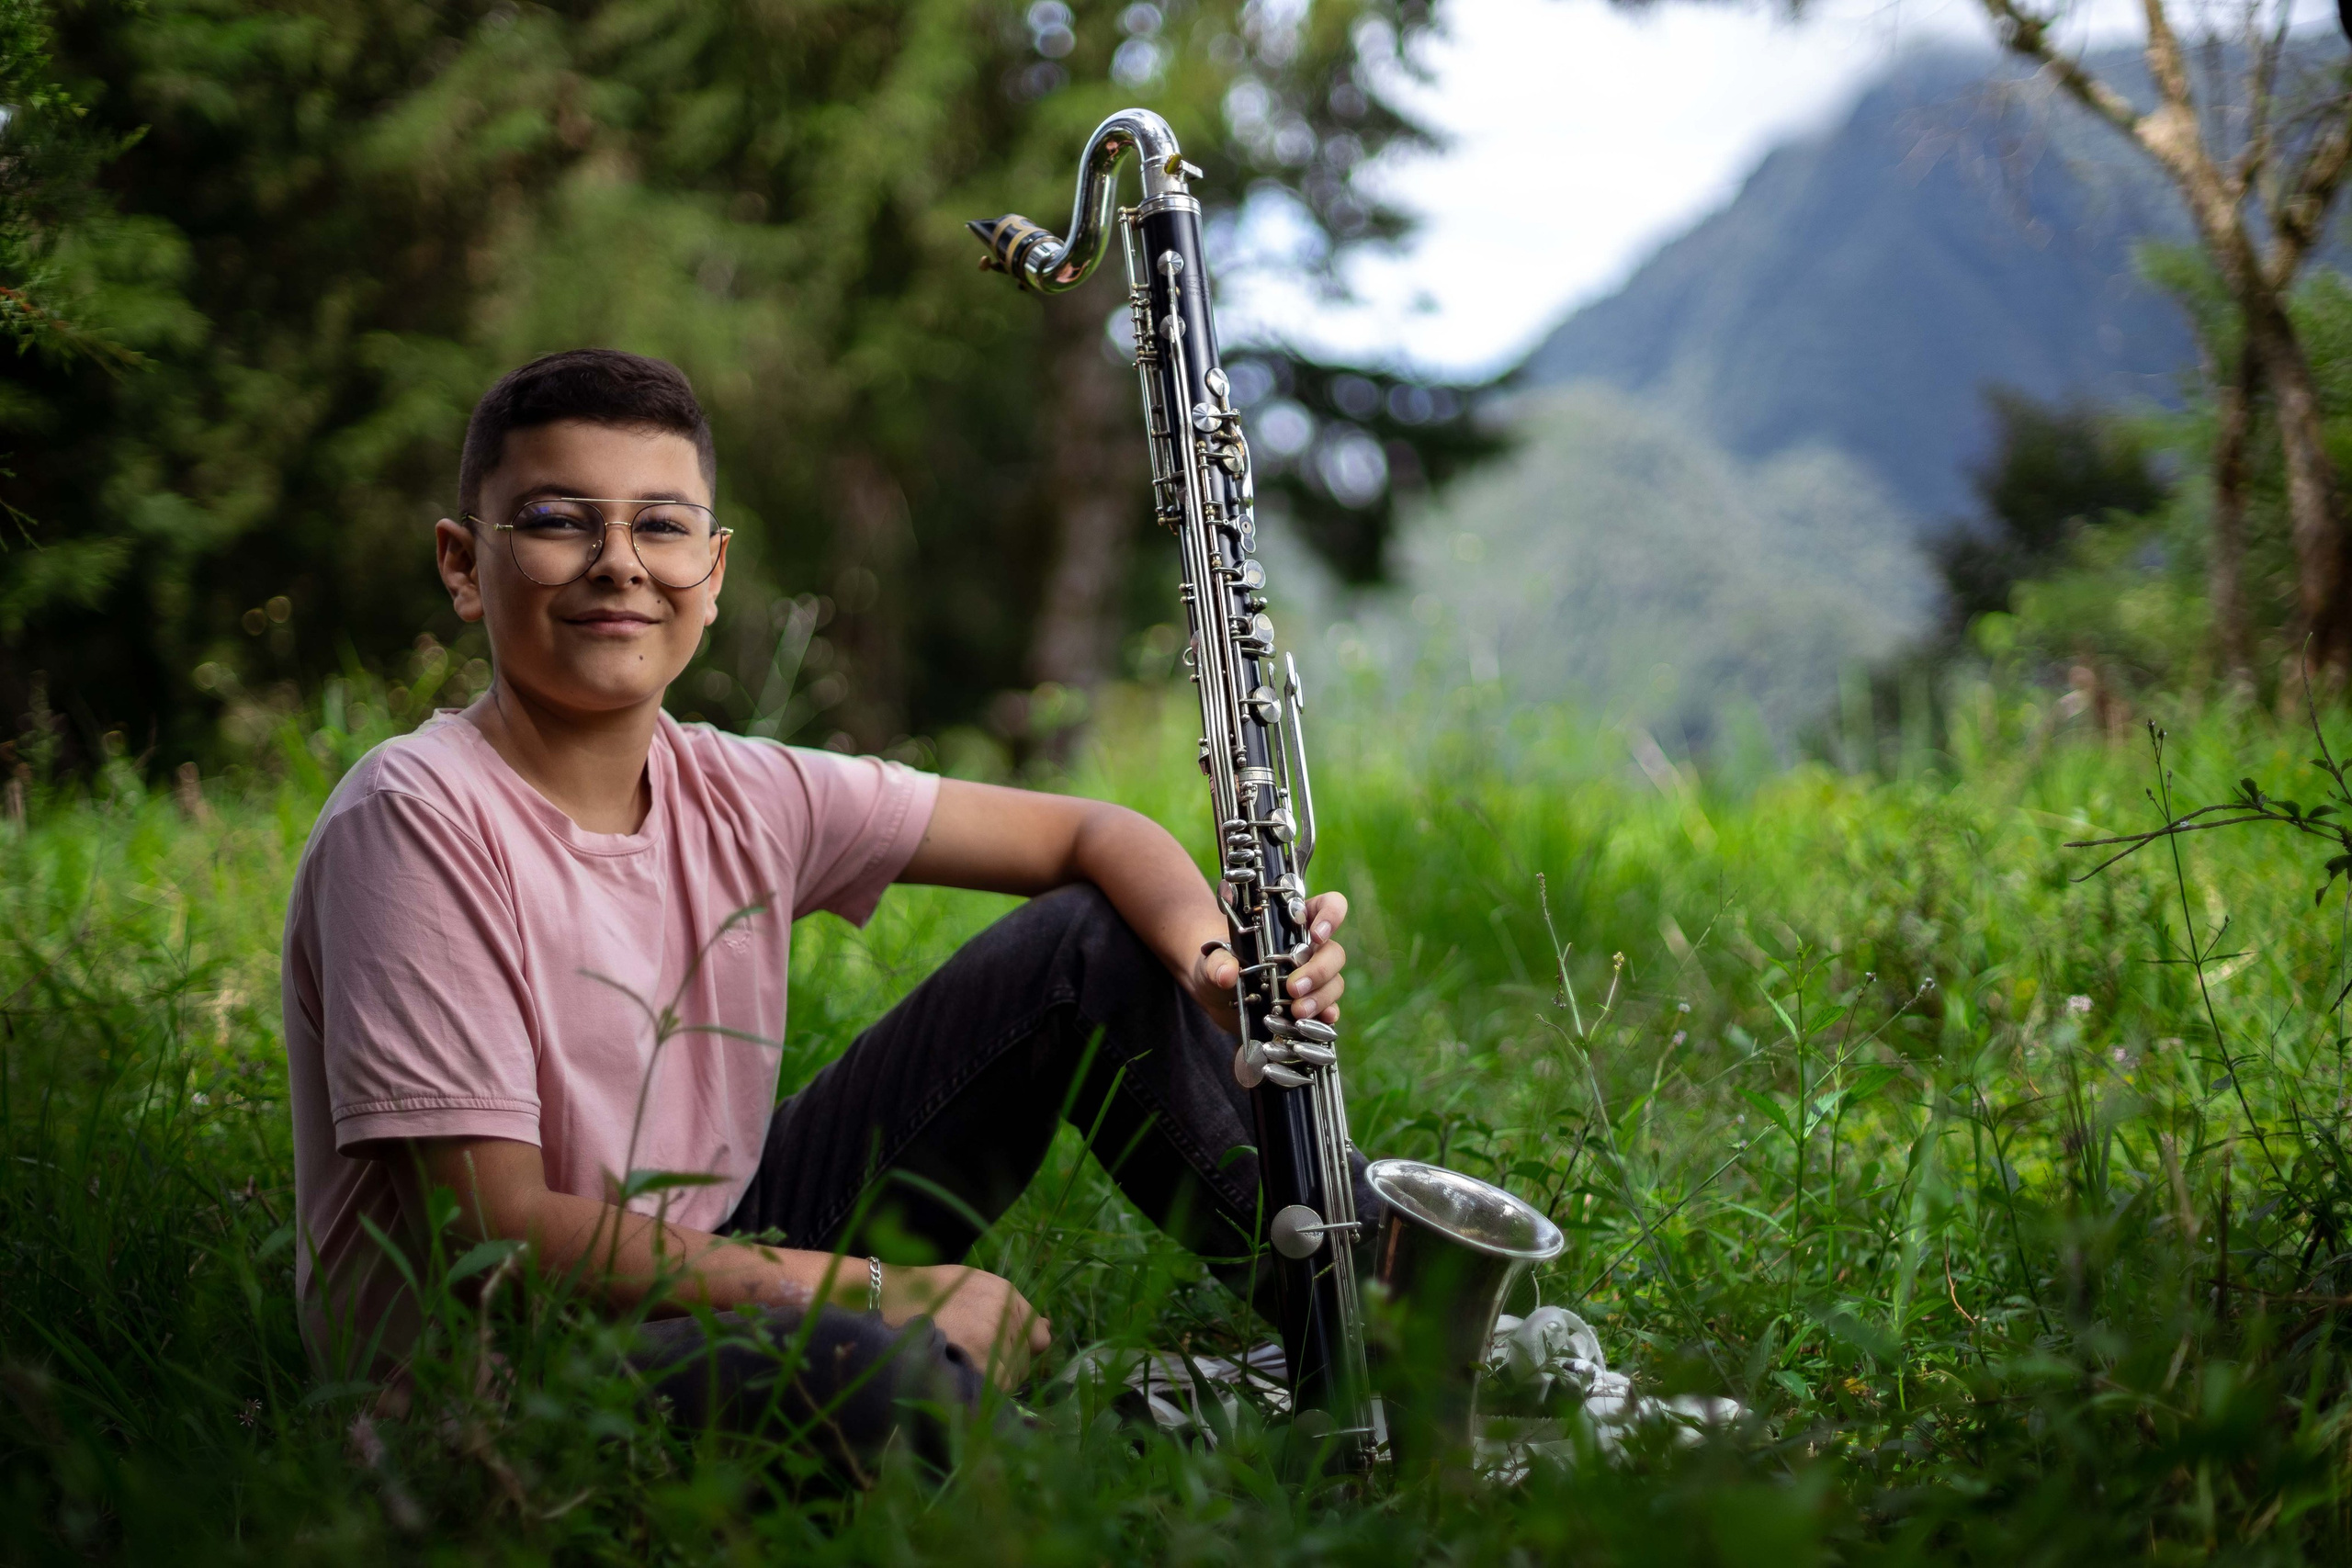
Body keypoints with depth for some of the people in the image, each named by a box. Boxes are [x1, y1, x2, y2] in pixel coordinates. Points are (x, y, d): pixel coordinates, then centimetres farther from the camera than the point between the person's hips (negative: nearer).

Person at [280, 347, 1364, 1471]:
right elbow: (499, 1230, -24)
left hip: (711, 1276, 7)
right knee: (875, 1373, -40)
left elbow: (1091, 836, 6)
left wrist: (1216, 959, -17)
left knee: (1093, 944, 3)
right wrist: (880, 1289, -23)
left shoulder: (739, 799, -2)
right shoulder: (418, 820, -20)